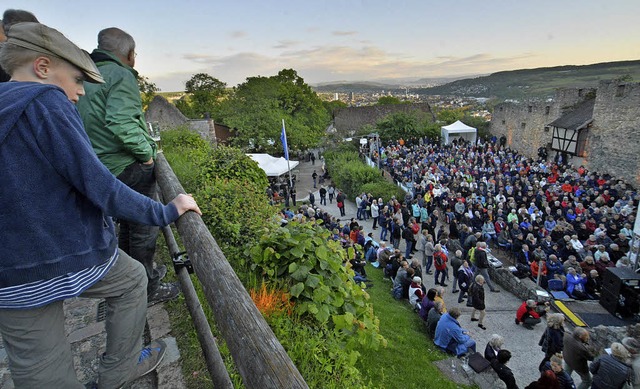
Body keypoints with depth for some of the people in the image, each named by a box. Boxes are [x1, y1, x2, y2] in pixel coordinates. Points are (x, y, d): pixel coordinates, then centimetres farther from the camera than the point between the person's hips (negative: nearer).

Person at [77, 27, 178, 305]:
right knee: (144, 228, 5)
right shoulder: (121, 76, -13)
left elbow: (94, 121, 15)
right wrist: (146, 152, -16)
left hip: (102, 166, 9)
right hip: (129, 168, -9)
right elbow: (121, 122, -28)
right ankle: (147, 289, 19)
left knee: (128, 225, 23)